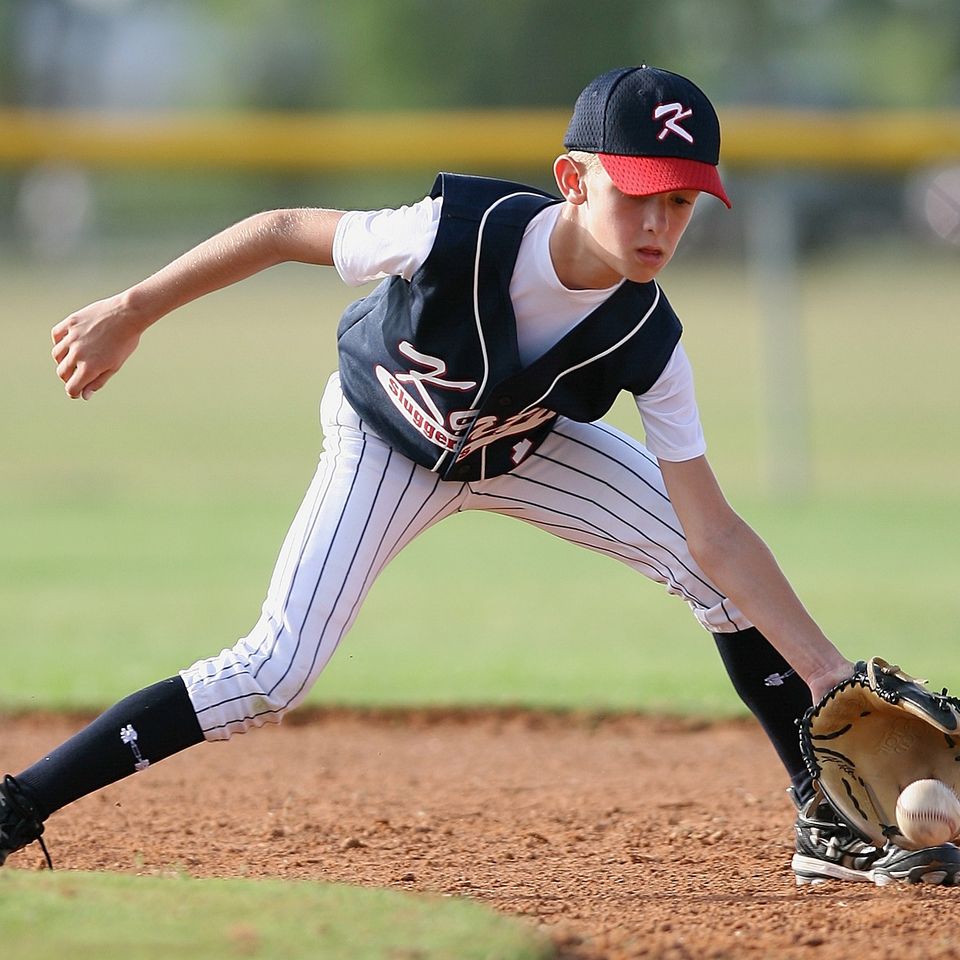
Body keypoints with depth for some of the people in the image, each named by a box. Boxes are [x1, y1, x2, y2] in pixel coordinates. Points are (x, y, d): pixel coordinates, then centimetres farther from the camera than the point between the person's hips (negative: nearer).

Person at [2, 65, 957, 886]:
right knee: (272, 673, -19)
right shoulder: (457, 231, -40)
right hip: (384, 442, -3)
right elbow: (285, 229, -24)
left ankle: (833, 824, 4)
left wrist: (833, 676, -32)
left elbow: (712, 534, -25)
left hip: (527, 446, 3)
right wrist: (129, 312, -18)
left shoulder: (647, 341, -30)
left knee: (724, 576, -12)